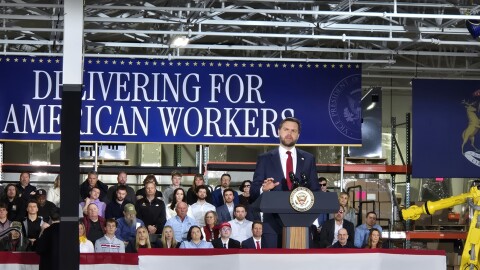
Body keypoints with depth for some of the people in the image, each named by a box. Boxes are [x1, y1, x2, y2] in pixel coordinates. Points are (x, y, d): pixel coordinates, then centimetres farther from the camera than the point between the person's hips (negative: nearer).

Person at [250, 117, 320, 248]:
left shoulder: (308, 159, 14)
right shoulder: (265, 159, 8)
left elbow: (315, 190, 13)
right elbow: (253, 191, 4)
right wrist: (263, 189, -19)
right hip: (274, 222, -2)